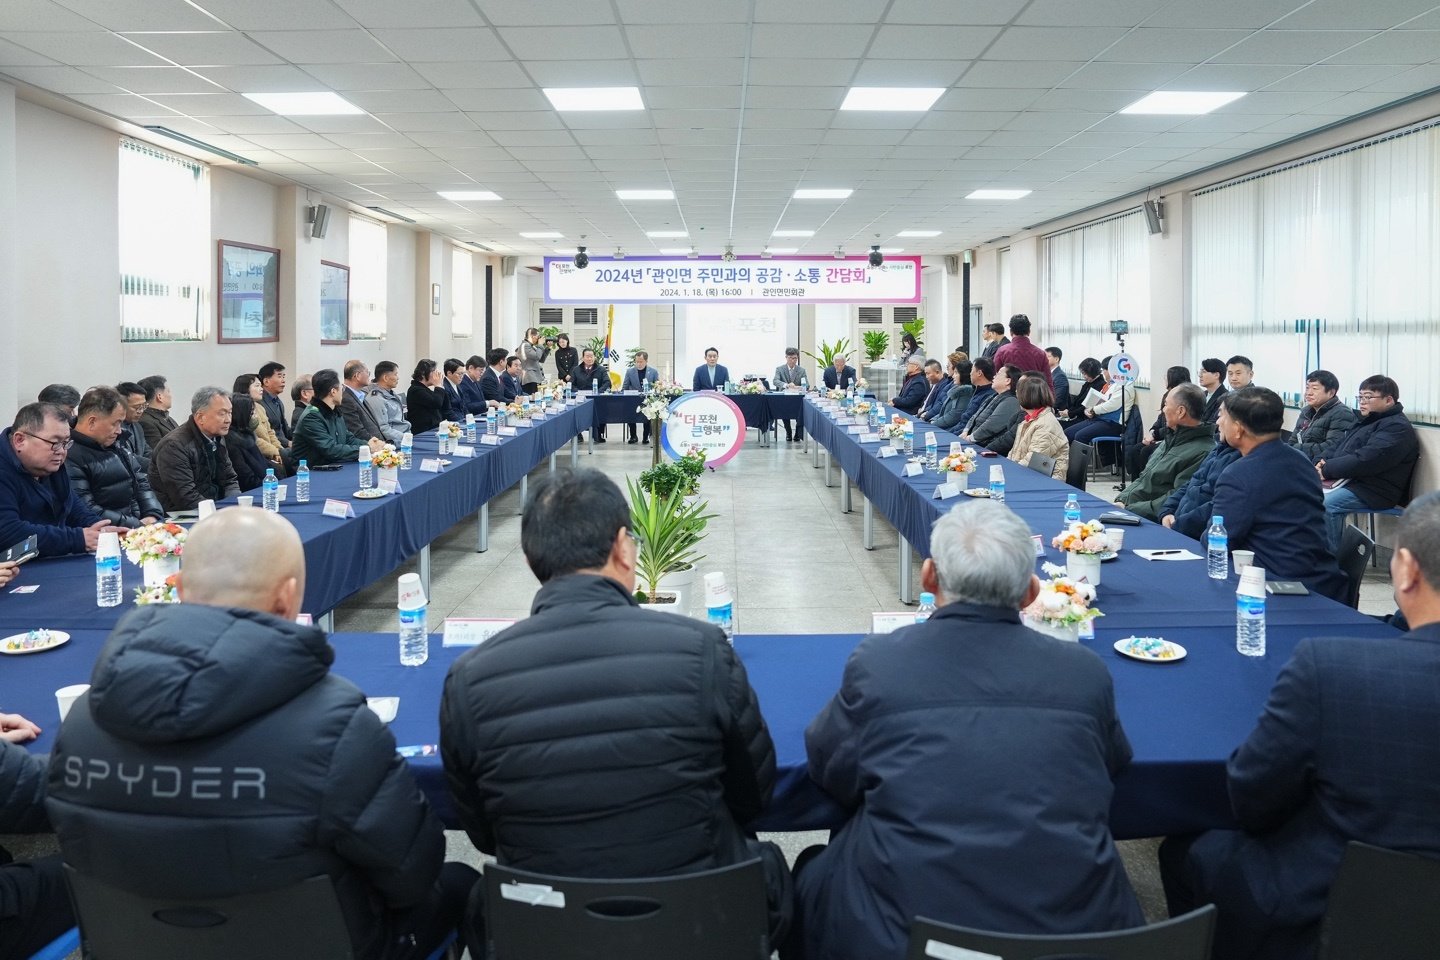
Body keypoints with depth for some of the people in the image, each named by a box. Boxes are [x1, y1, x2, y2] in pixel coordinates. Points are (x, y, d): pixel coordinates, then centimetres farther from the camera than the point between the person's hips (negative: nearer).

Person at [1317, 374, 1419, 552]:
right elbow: (1342, 451, 22)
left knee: (1326, 504, -30)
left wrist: (1327, 469, -15)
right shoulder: (1368, 422, 20)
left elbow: (1364, 461, -23)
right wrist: (1324, 463, 0)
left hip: (1373, 491, -10)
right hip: (1351, 482, 10)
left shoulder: (1397, 428, -12)